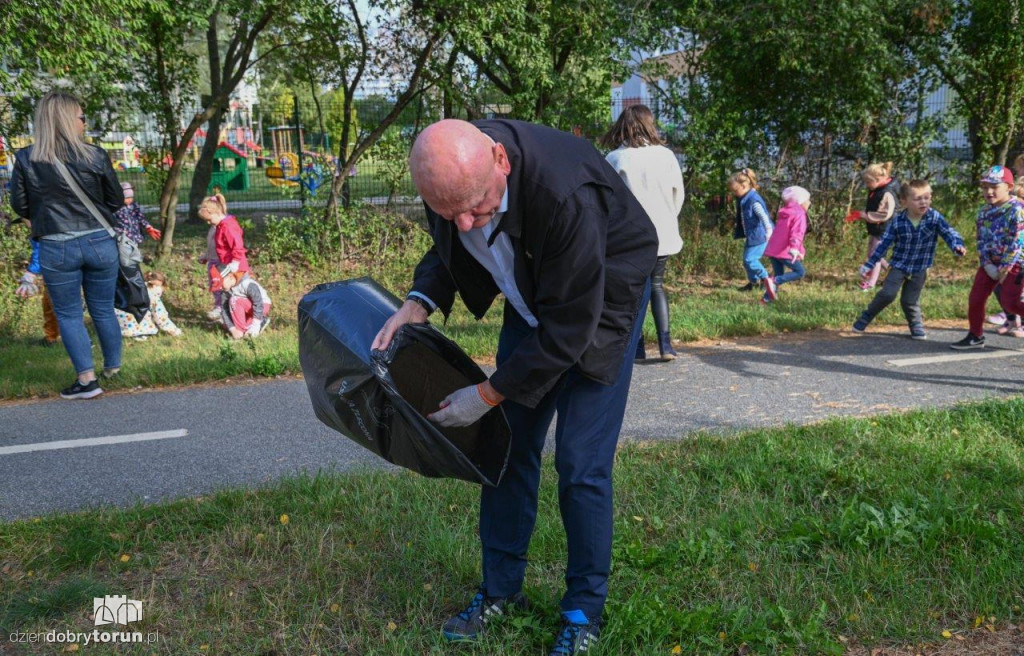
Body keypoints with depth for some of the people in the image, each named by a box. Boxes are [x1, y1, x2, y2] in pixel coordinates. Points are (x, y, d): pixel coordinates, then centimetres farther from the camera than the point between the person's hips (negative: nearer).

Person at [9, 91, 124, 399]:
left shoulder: (26, 160, -5)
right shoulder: (95, 155, -7)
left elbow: (20, 206, 4)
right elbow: (117, 201, 3)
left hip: (56, 249, -1)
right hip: (99, 243, 1)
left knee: (68, 314, 11)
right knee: (103, 309, 16)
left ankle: (87, 378, 7)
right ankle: (113, 365, 32)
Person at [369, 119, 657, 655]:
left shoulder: (565, 194, -40)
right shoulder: (452, 174, -19)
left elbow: (568, 327, -30)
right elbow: (449, 250, 3)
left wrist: (487, 395, -22)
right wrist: (417, 305, -17)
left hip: (602, 301, -6)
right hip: (532, 298, 6)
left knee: (580, 463, -6)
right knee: (508, 444, 7)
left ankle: (584, 611, 16)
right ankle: (500, 590, 24)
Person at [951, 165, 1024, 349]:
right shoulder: (983, 212, 5)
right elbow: (981, 240, 6)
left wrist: (1004, 269, -18)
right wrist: (986, 264, -6)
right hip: (991, 263, 6)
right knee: (975, 299, 3)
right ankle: (975, 336, 17)